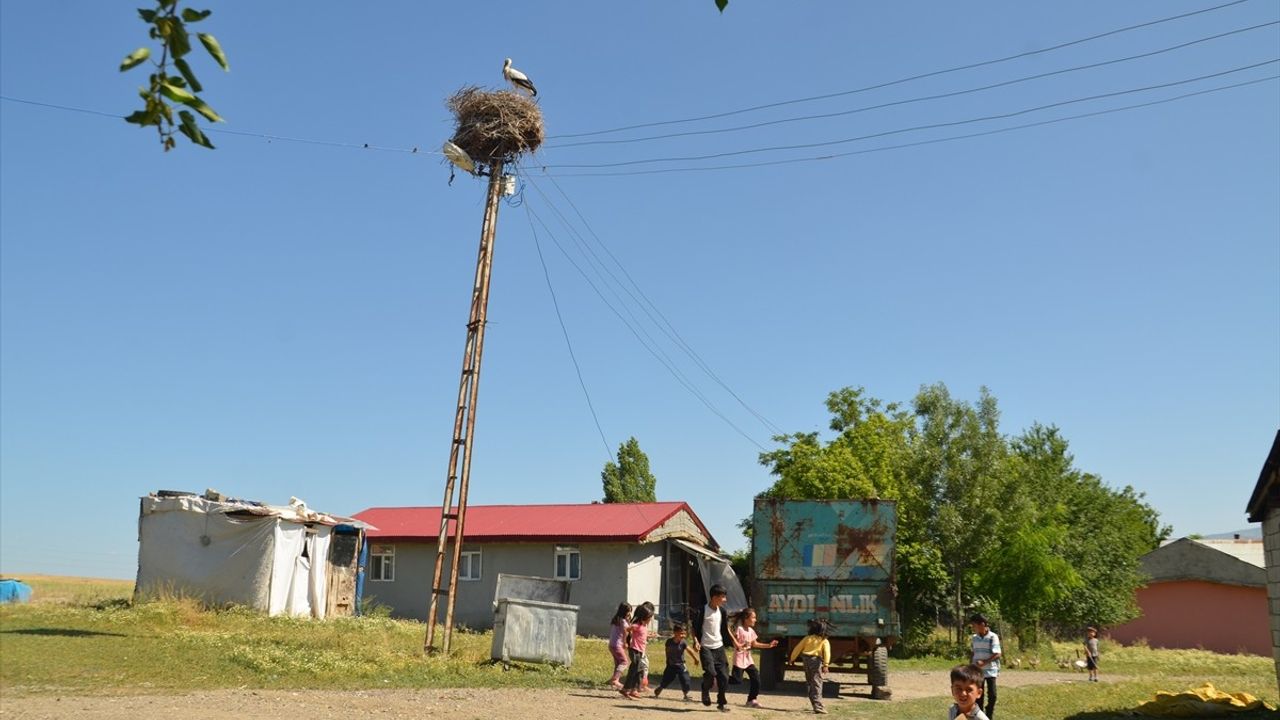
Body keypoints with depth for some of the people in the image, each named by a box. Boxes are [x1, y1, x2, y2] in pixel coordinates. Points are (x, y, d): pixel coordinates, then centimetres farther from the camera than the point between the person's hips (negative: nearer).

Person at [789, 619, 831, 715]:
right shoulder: (824, 641, 2)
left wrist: (792, 659, 20)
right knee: (817, 684, -6)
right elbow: (827, 652, -14)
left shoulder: (807, 638, 11)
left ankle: (817, 705, 24)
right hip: (816, 661, -4)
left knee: (810, 684, 17)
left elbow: (797, 648, 12)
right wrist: (826, 665, -23)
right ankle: (818, 706, -15)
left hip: (806, 660, 4)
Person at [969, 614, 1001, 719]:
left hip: (990, 671, -4)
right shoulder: (974, 638, 3)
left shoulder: (993, 637, -13)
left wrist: (984, 663, -22)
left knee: (992, 695, 0)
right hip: (977, 671, 4)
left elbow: (997, 654, -16)